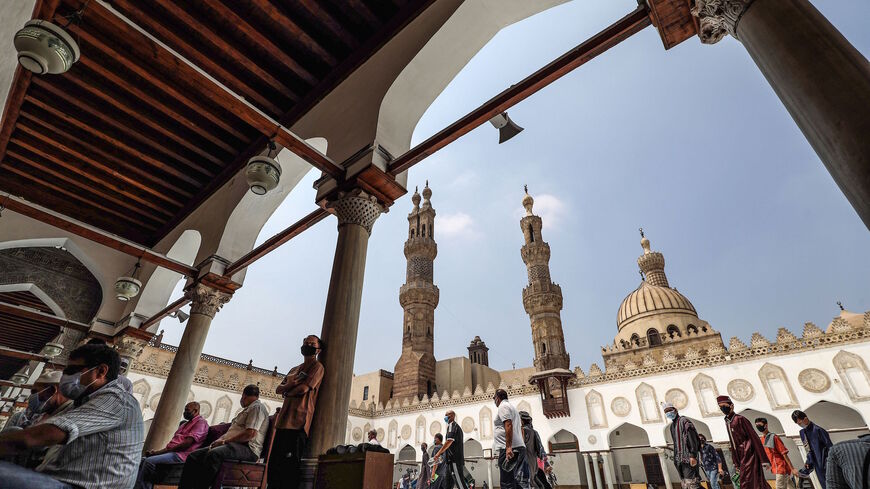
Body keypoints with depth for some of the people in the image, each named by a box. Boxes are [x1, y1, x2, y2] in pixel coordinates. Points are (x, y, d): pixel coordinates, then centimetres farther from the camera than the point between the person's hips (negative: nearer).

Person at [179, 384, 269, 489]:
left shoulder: (257, 407, -3)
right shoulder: (248, 409, 30)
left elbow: (250, 434, -17)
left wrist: (225, 441, -11)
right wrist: (220, 440, 7)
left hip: (247, 448, -11)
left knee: (213, 455, -37)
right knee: (193, 456, -3)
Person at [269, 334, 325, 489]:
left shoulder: (317, 366, 1)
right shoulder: (295, 369, 25)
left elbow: (304, 388, -11)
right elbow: (278, 389, 18)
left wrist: (287, 393, 6)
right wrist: (289, 384, -3)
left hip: (299, 420, -7)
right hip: (284, 418, 8)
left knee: (289, 462, -11)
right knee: (274, 461, 5)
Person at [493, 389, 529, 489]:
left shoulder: (503, 406, -5)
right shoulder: (512, 406, 24)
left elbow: (508, 425, -18)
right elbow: (520, 428, 25)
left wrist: (508, 447, -22)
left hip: (510, 449, -10)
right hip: (520, 447, 10)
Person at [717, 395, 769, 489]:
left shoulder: (740, 419, -13)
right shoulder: (727, 422, 11)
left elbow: (754, 438, -14)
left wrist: (764, 459, -15)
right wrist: (736, 462, 15)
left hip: (748, 454, -8)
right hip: (741, 456, 8)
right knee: (756, 481, 13)